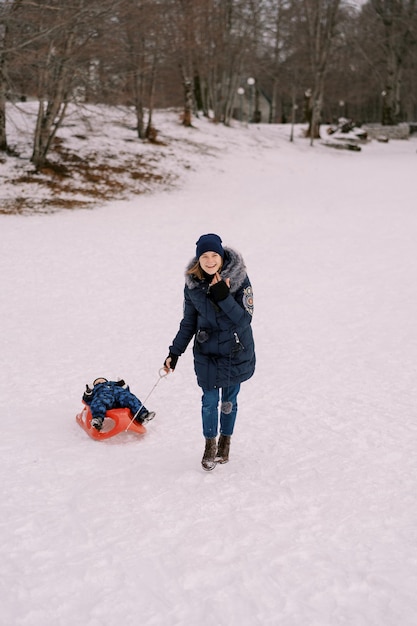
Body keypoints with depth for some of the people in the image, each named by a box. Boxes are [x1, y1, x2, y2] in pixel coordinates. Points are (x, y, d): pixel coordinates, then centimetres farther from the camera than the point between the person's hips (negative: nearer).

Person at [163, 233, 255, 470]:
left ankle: (225, 441, 35)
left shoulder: (239, 279, -16)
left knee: (229, 400, 13)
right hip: (206, 353, 1)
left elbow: (245, 319, -19)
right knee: (209, 401, 3)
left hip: (236, 352, -1)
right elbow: (188, 323, 3)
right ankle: (210, 445, 25)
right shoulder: (192, 285, -7)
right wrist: (174, 353, 0)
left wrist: (224, 296, -31)